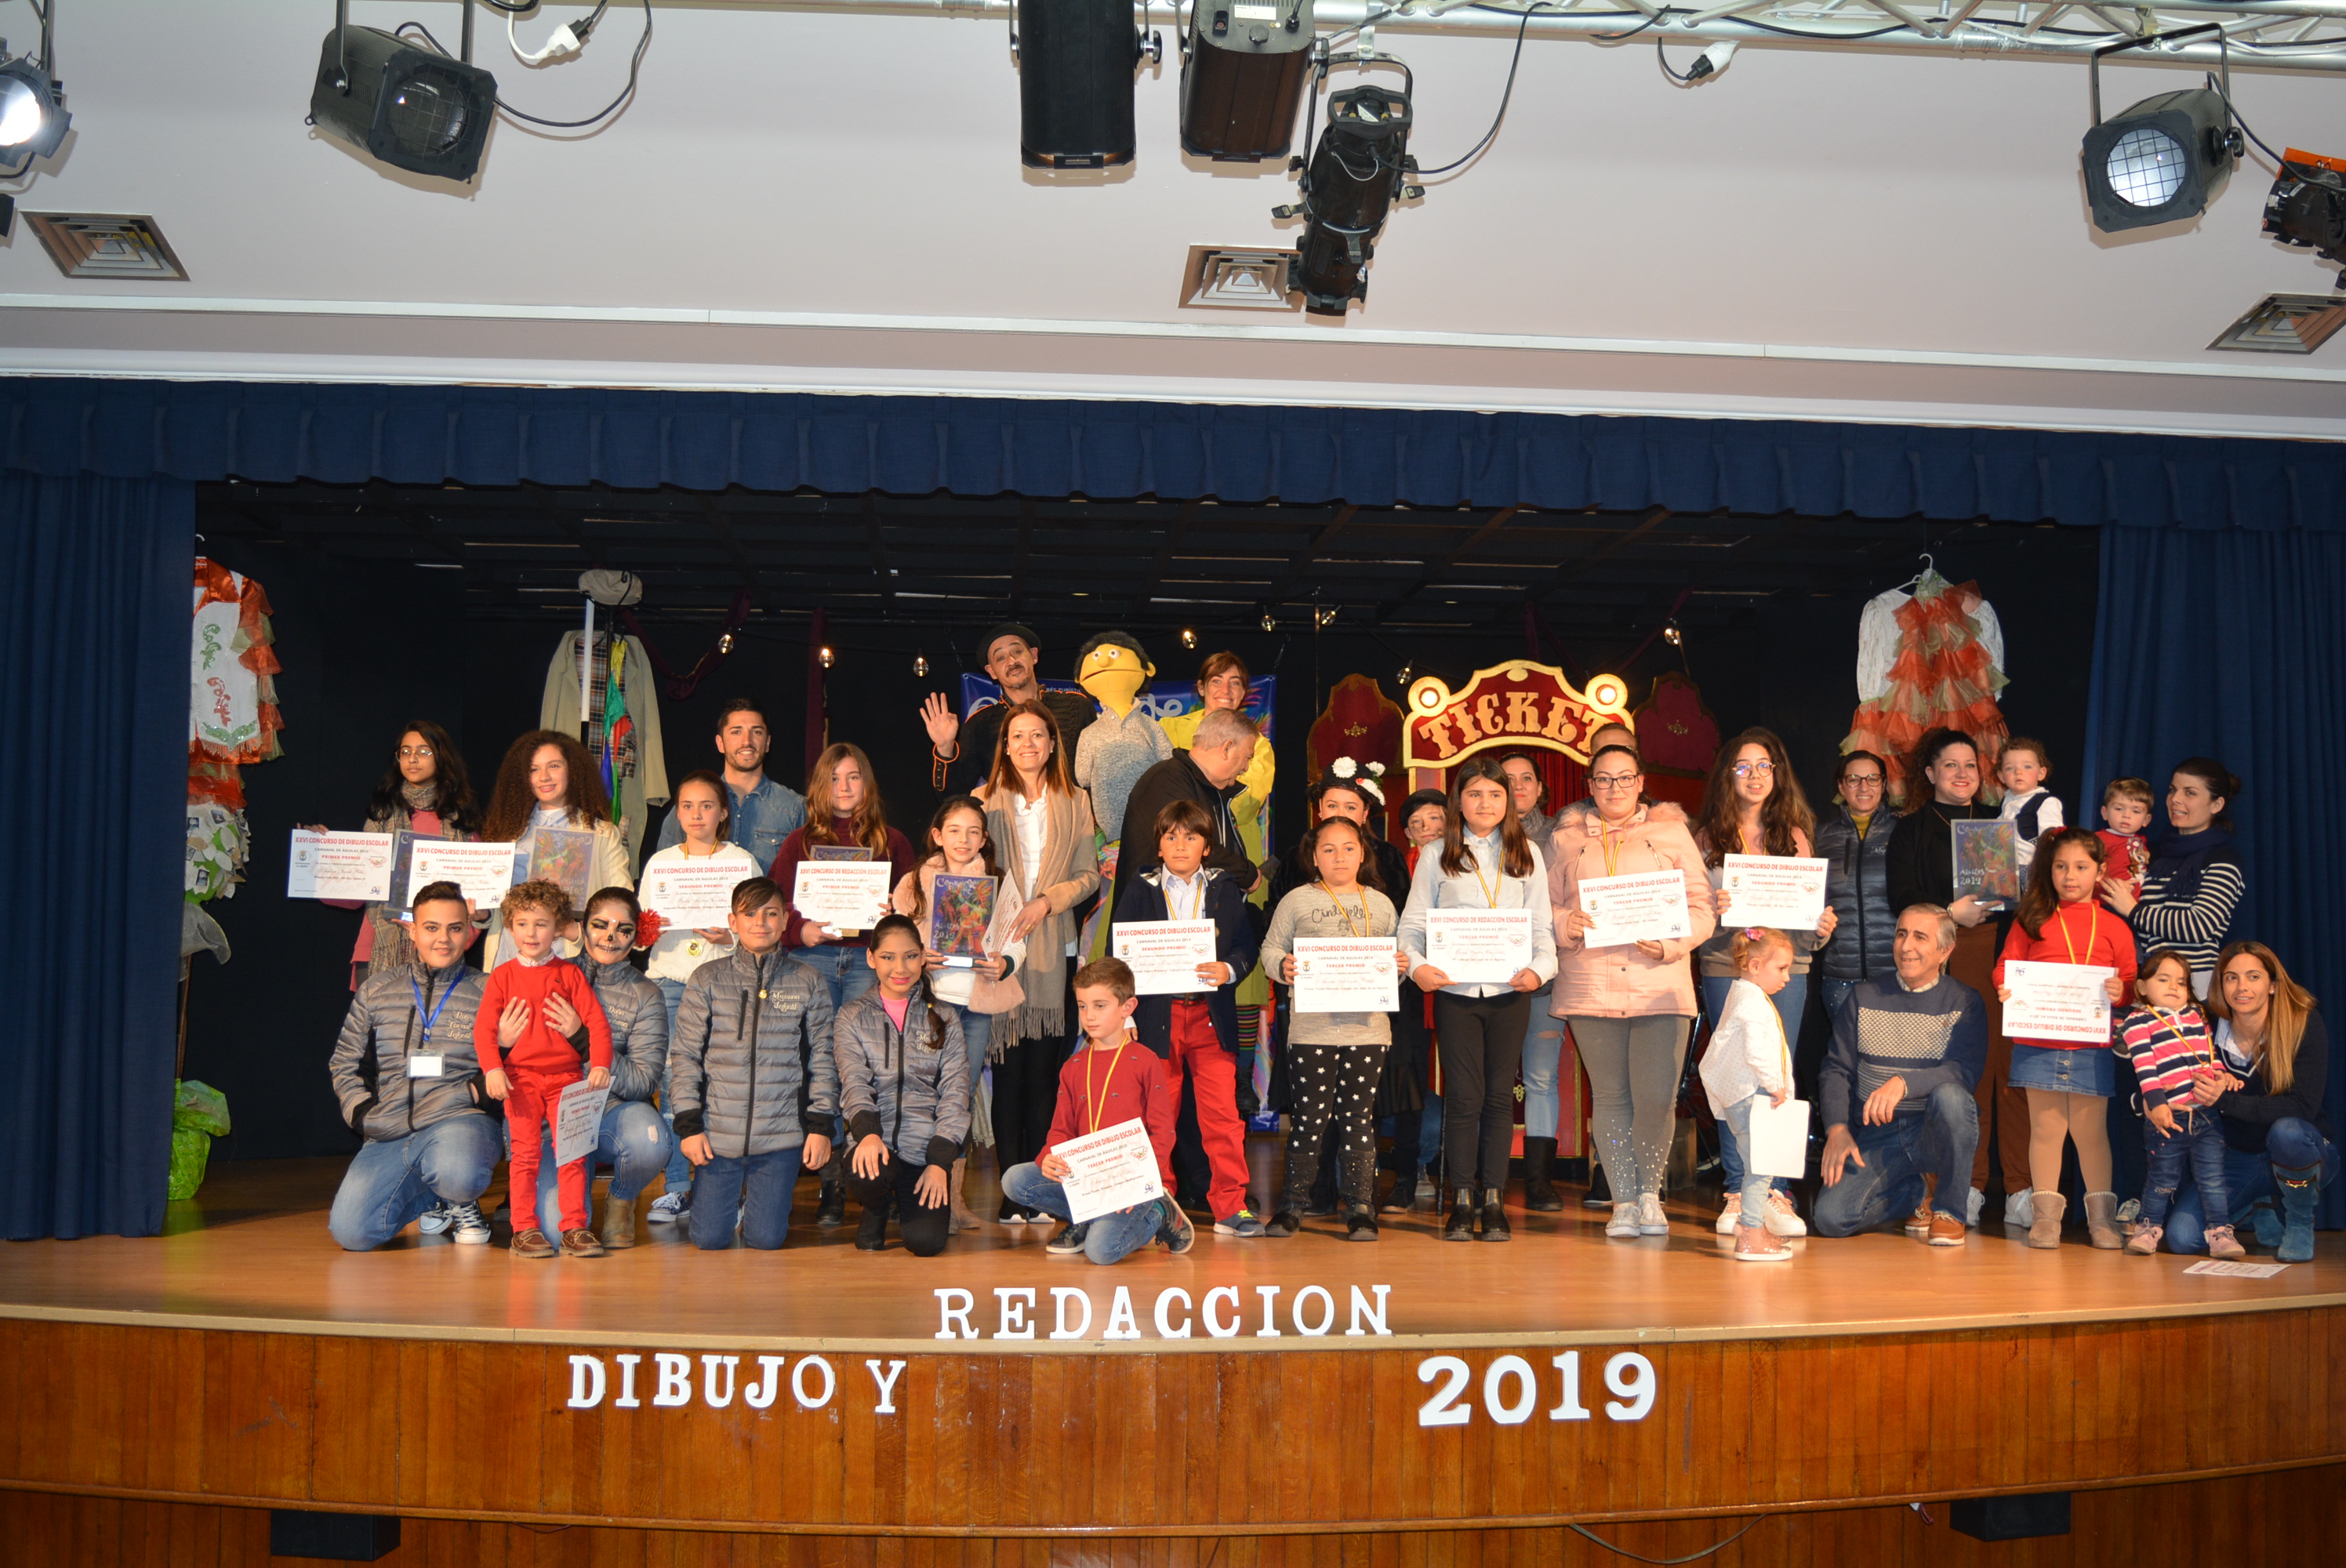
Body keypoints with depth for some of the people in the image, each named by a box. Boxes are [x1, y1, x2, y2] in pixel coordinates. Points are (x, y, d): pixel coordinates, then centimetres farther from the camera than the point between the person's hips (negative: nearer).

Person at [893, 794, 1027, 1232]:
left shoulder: (1000, 885, 11)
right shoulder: (914, 883, 6)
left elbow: (1017, 941, 10)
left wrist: (1004, 963, -9)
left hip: (979, 999, 2)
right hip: (933, 996, -2)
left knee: (966, 1093, 6)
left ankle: (954, 1193, 13)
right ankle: (941, 1195, -6)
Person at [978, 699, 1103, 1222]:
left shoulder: (1074, 803, 11)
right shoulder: (986, 800, 9)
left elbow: (1089, 874, 6)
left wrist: (1047, 902, -9)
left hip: (1053, 948, 1)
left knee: (1044, 1067, 1)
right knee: (1007, 1067, -4)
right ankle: (1011, 1193, -1)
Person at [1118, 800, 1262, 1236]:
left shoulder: (1226, 891, 8)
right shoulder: (1139, 893, 6)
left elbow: (1247, 946, 5)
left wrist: (1228, 970, -16)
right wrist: (1125, 1015, -2)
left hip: (1211, 1015, 0)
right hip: (1157, 1015, 0)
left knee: (1222, 1114, -4)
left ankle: (1230, 1206, 4)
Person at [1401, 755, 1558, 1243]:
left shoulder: (1527, 856, 11)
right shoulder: (1436, 857, 7)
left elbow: (1542, 926, 9)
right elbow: (1413, 924, 4)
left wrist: (1540, 967, -10)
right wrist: (1416, 965, -14)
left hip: (1509, 991, 1)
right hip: (1455, 990, -1)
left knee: (1500, 1095, 4)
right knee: (1464, 1096, -2)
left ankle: (1494, 1201, 12)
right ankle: (1462, 1202, 7)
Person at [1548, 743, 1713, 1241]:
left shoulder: (1671, 832, 13)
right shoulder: (1566, 839, 15)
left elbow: (1701, 907, 7)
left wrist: (1669, 943, -10)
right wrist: (1567, 925, -11)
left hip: (1660, 987, -1)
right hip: (1590, 989, 1)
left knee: (1657, 1097, -7)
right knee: (1609, 1095, 2)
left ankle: (1649, 1192, 16)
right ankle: (1623, 1200, 13)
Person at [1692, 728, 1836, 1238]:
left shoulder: (1795, 837, 11)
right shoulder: (1707, 838, 6)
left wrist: (1822, 928, -9)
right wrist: (1713, 911, -16)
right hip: (1724, 968, -1)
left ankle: (1776, 1194, 3)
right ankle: (1738, 1194, 6)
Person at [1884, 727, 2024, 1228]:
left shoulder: (1998, 823, 22)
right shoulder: (1911, 830, 11)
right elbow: (1902, 897, 1)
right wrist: (1950, 912, -13)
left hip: (2007, 950, 2)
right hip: (1951, 957, -2)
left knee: (2014, 1065, -6)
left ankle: (2021, 1191, -4)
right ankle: (1970, 1187, 2)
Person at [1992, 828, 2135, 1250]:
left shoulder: (2113, 926, 8)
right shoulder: (2031, 921, 8)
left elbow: (2131, 982, 6)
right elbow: (2006, 965, 6)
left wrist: (2121, 992, -15)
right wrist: (2005, 989, -14)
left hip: (2092, 1048, 0)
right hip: (2038, 1045, 0)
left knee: (2090, 1131, 5)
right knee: (2046, 1128, 5)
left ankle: (2102, 1217, 16)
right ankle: (2046, 1214, 13)